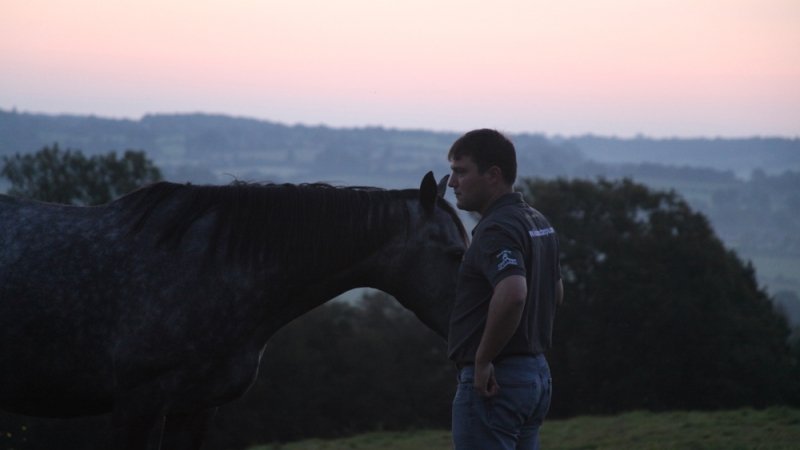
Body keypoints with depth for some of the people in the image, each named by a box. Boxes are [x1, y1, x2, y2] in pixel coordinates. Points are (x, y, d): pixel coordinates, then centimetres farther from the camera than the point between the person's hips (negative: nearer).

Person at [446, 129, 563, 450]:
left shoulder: (496, 230, -18)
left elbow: (512, 293, -34)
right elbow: (556, 291, 27)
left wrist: (483, 359, -24)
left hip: (491, 383, -10)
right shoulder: (538, 223, 14)